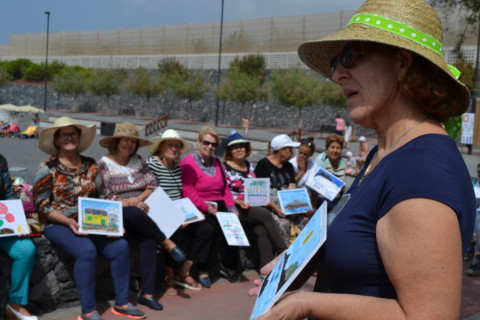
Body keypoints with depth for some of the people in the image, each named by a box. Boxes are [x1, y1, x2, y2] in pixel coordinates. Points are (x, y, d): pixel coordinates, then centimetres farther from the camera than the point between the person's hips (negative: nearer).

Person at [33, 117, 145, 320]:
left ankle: (121, 303, -6)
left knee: (120, 246, -18)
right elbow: (42, 206, -7)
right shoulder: (48, 169, -2)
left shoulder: (91, 166, 11)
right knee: (86, 250, -32)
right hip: (58, 225, -4)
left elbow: (103, 197, 11)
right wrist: (68, 221, -20)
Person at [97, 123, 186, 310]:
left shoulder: (139, 160, 12)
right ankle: (167, 243, -20)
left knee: (148, 241, -26)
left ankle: (147, 293, -24)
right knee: (134, 214, -39)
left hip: (140, 211, 4)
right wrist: (129, 203, -17)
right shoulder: (104, 164, -1)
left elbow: (153, 186, 6)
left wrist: (138, 198, -12)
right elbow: (105, 197, -7)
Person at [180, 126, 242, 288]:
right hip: (198, 209, -6)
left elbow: (225, 188, 20)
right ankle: (203, 270, -17)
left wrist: (231, 207, 5)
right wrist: (207, 207, -18)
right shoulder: (188, 163, -4)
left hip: (219, 206, 6)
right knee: (213, 228, -32)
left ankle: (228, 265, 1)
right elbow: (187, 191, -13)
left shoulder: (217, 163, 21)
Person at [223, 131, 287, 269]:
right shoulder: (224, 168, -1)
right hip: (235, 210, -5)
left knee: (261, 231, -25)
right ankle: (283, 253, -24)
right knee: (265, 214, -28)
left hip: (253, 209, 5)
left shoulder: (249, 166, 18)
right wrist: (238, 202, -19)